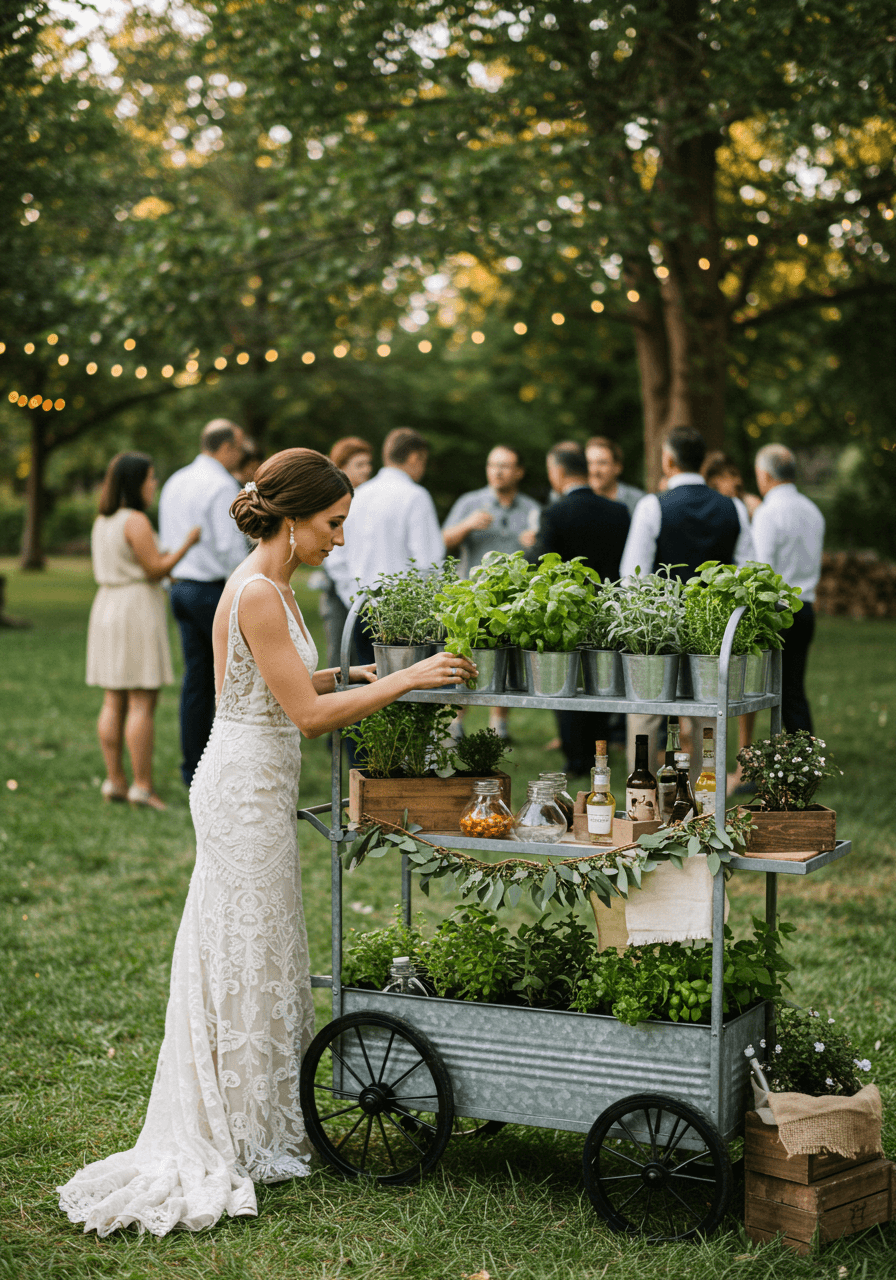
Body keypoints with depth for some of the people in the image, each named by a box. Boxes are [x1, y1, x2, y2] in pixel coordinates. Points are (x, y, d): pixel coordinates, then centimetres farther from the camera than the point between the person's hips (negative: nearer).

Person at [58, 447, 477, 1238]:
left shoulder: (271, 588, 10)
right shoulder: (255, 593, -20)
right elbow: (308, 714, -22)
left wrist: (350, 677, 12)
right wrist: (407, 679, -19)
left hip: (260, 786, 10)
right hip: (246, 787, -10)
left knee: (265, 956, 15)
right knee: (247, 959, 0)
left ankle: (263, 1126, 26)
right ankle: (245, 1142, 11)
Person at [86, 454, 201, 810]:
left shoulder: (102, 521, 12)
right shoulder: (136, 521, -15)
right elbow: (155, 569, -15)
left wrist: (163, 559, 22)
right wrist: (188, 543, -6)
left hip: (107, 608, 9)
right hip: (138, 611, -9)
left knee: (114, 702, 9)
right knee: (143, 704, -6)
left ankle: (115, 781, 10)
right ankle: (142, 787, -7)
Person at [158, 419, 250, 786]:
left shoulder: (175, 482, 14)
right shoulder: (222, 486, -13)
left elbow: (165, 541, 18)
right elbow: (230, 547, -17)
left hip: (181, 587, 8)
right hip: (215, 588, -8)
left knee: (196, 678, 8)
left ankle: (193, 769, 9)